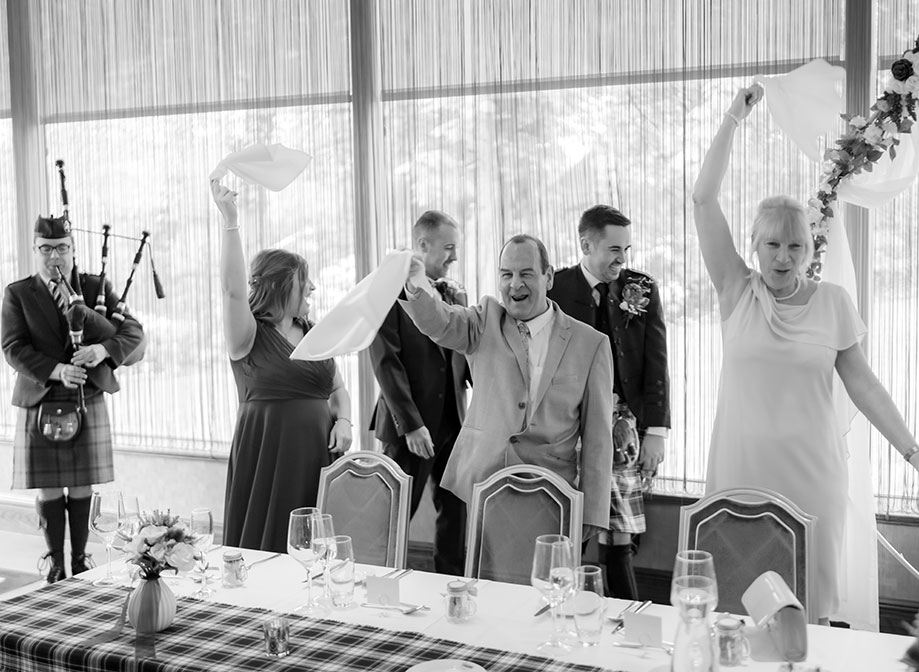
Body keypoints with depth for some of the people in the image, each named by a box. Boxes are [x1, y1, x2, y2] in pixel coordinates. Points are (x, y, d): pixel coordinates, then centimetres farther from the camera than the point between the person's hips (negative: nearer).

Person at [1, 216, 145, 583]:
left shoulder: (97, 288, 5)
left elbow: (133, 332, -2)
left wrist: (103, 349, -22)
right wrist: (57, 370, -23)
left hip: (88, 404, 1)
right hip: (40, 406, -1)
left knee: (82, 487, 7)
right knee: (48, 490, 5)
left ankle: (80, 559, 21)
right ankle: (54, 561, 20)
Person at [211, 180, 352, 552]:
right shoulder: (249, 336, -4)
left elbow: (337, 388, 21)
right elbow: (232, 289, -22)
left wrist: (343, 420, 0)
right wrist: (230, 221, -28)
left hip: (316, 454, 5)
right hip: (266, 456, -5)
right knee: (263, 550, -3)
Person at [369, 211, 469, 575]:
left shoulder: (456, 295, 12)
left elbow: (464, 356, 15)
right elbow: (386, 362, -13)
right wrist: (411, 424, -17)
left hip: (453, 421, 6)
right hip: (409, 425, -6)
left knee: (456, 512, 9)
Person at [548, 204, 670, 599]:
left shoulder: (642, 290, 5)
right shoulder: (555, 289, 0)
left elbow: (656, 364, 4)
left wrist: (656, 430, -3)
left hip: (623, 426, 1)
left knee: (617, 539, 0)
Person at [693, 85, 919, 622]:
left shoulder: (833, 301, 3)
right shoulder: (738, 292, 1)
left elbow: (861, 382, 8)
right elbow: (704, 199, -3)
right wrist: (734, 119, -3)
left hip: (812, 471, 0)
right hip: (742, 467, 0)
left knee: (813, 598, 5)